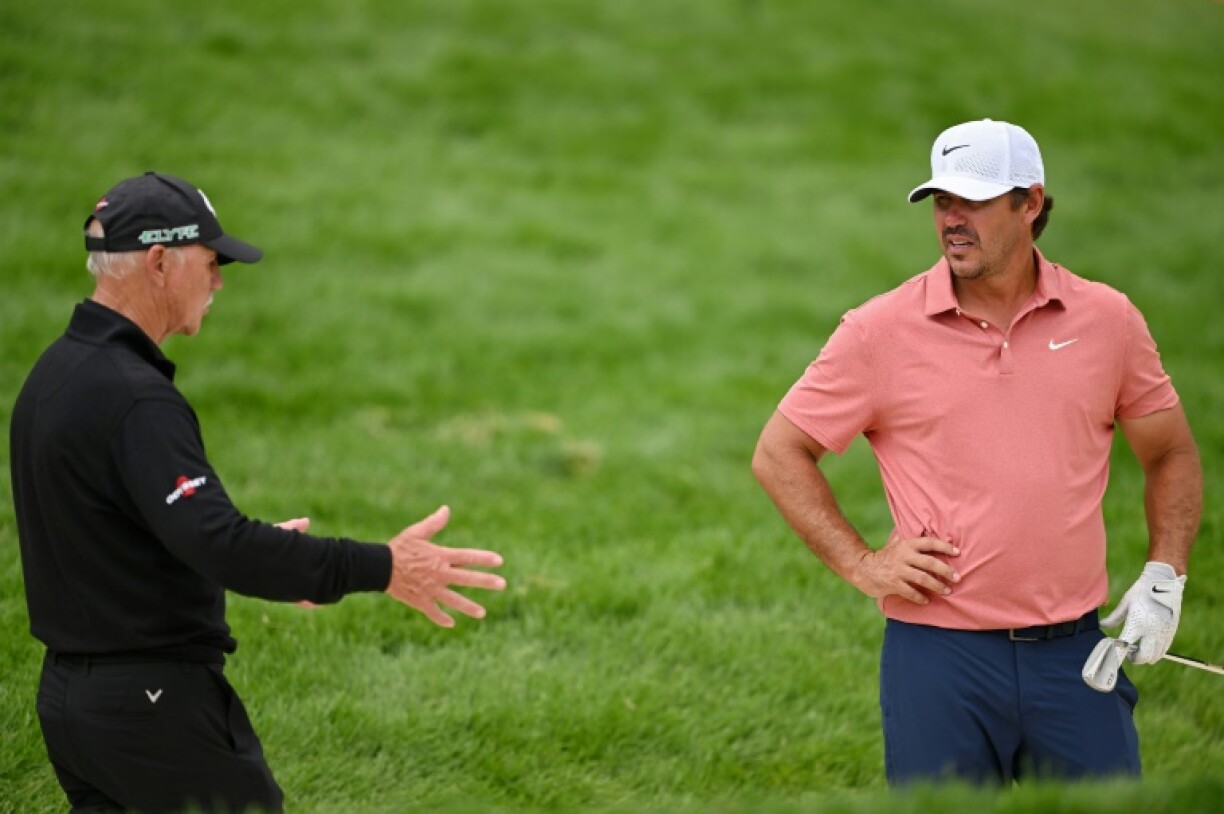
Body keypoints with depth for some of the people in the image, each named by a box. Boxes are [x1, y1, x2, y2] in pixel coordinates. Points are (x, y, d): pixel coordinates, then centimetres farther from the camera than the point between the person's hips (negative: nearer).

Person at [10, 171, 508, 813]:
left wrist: (253, 553, 27)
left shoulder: (53, 375, 11)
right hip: (152, 702, -9)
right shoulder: (133, 398, -20)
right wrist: (382, 568, -28)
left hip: (68, 689, 9)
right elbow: (219, 544, -29)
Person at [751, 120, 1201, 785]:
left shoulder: (1108, 319, 5)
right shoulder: (880, 331, -2)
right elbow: (778, 454, 5)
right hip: (937, 655, -2)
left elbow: (1171, 453, 17)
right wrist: (861, 564, -2)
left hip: (1073, 652, 2)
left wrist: (1164, 578, 5)